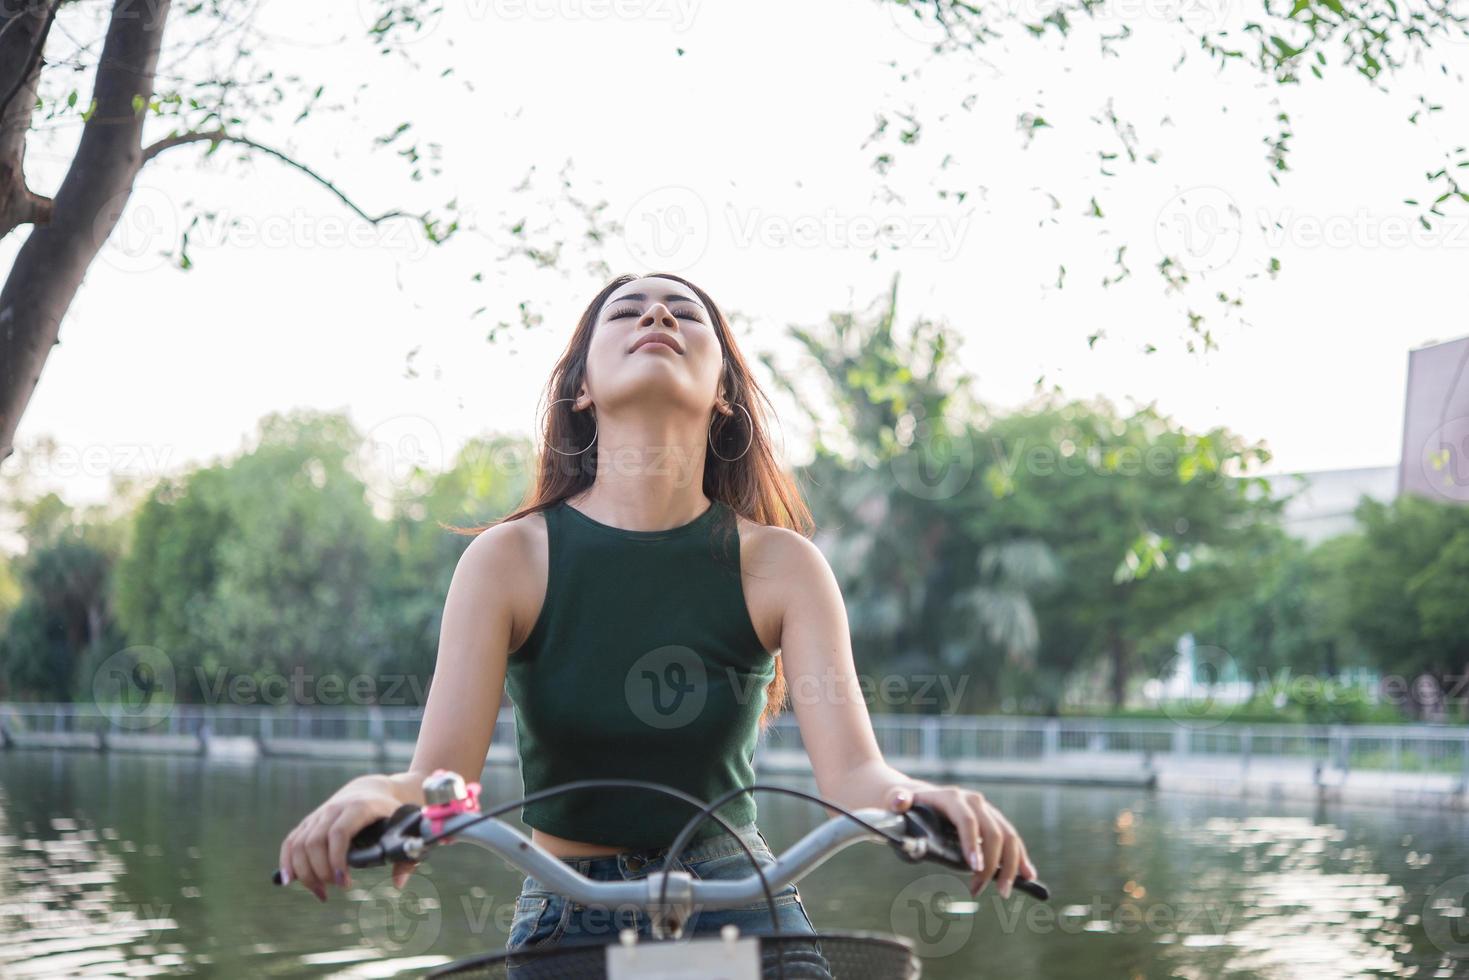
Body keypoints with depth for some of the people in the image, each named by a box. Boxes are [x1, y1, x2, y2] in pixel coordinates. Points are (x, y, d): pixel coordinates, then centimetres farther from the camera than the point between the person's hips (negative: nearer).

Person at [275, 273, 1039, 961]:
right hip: (568, 921, -1)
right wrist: (373, 796, -38)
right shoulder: (510, 558, -8)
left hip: (740, 908, 1)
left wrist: (917, 797, -39)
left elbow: (851, 770, -16)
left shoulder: (780, 564, -7)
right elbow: (440, 773, -14)